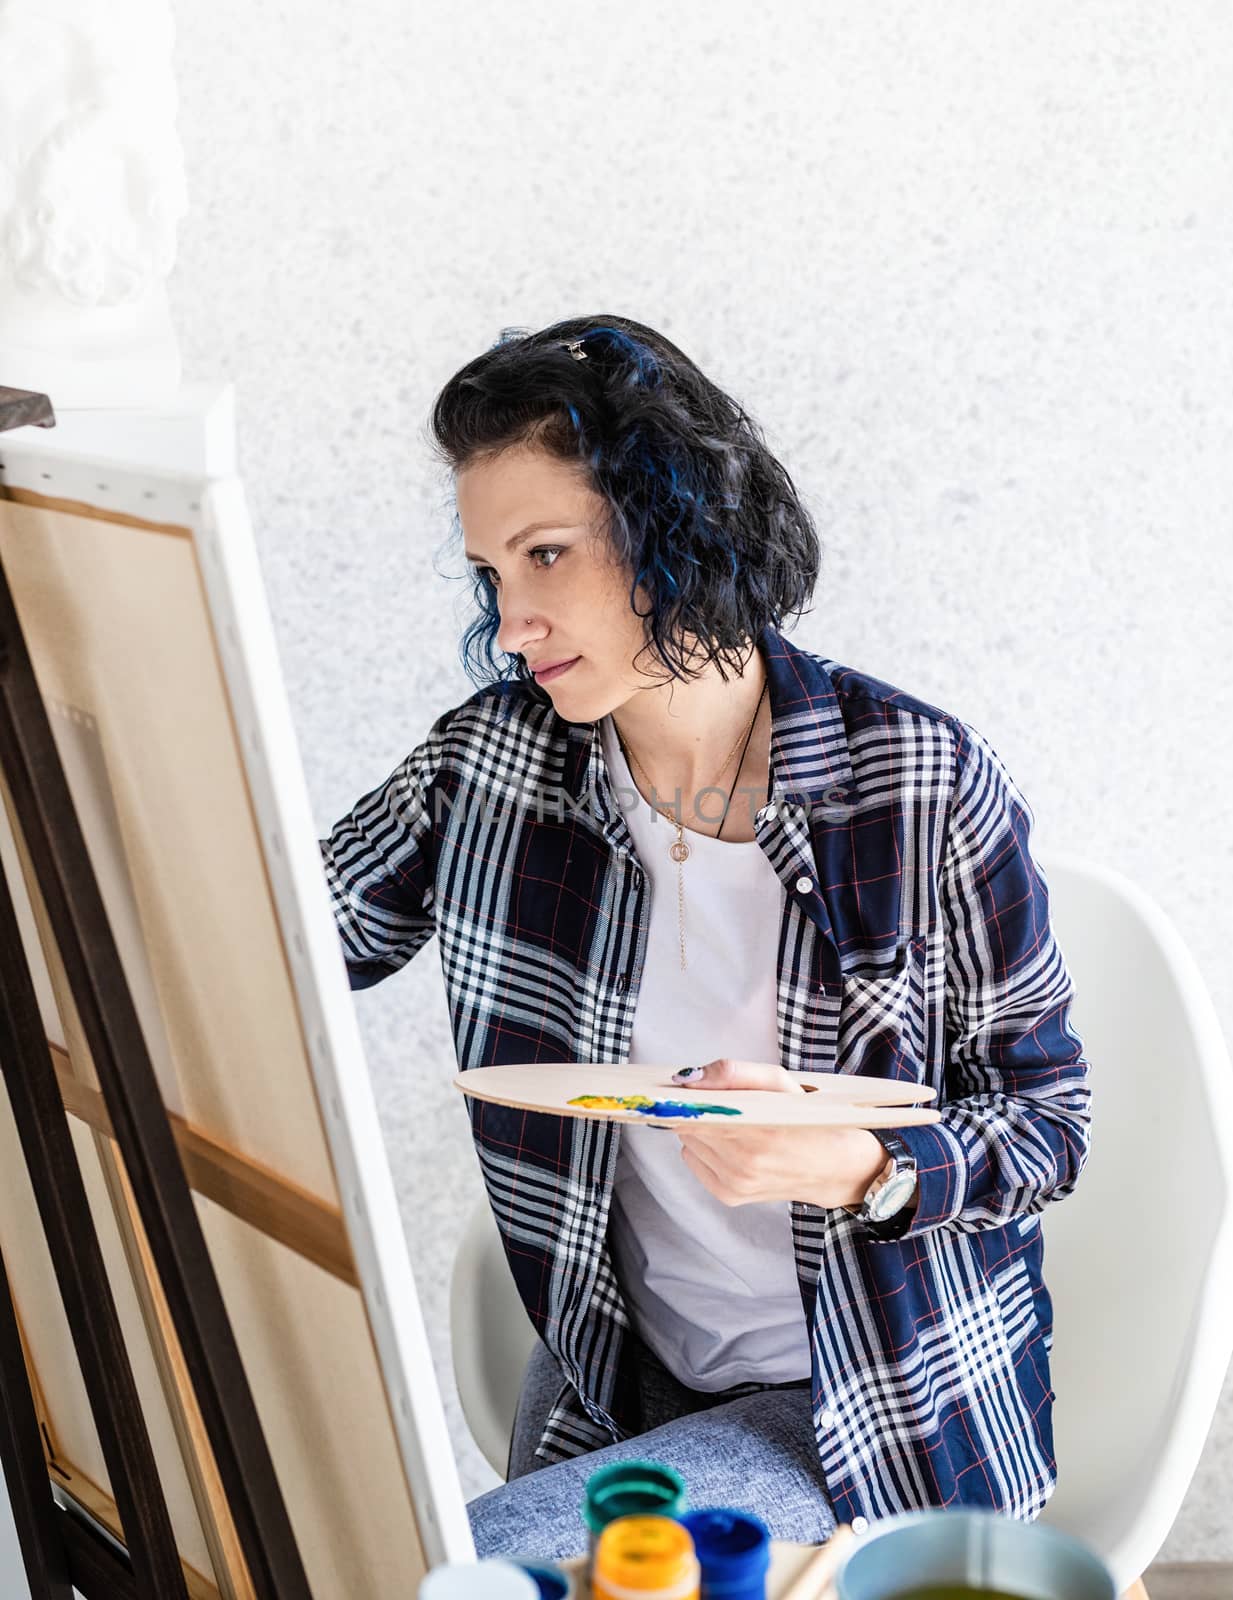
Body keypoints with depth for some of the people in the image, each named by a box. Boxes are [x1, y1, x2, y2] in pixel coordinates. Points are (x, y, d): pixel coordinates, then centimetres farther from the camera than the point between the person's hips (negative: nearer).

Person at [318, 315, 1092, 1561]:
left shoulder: (920, 784, -18)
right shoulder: (497, 757, -7)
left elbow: (1048, 1123, -9)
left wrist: (859, 1169, -28)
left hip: (877, 1401, -4)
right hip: (616, 1361, 5)